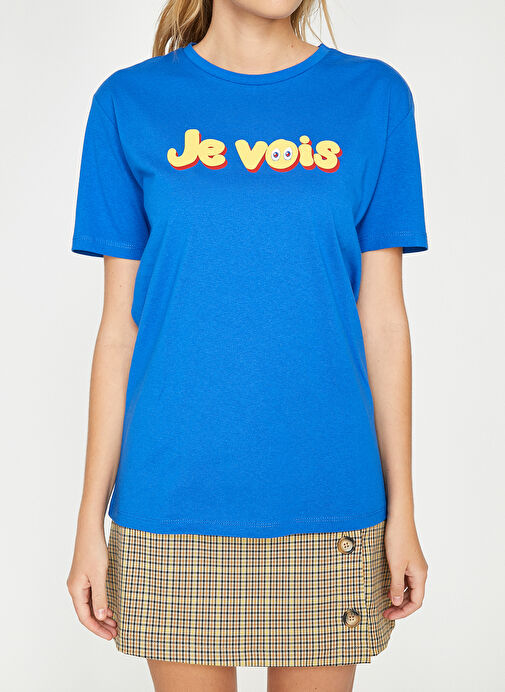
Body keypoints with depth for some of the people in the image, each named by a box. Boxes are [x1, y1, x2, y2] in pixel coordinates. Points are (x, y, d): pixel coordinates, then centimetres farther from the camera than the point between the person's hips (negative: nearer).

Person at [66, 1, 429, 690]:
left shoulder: (374, 96, 3)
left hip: (325, 501, 1)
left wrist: (402, 512, 2)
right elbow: (120, 323, 2)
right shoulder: (130, 103, 3)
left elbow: (382, 316, 2)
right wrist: (91, 519, 1)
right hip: (173, 508, 0)